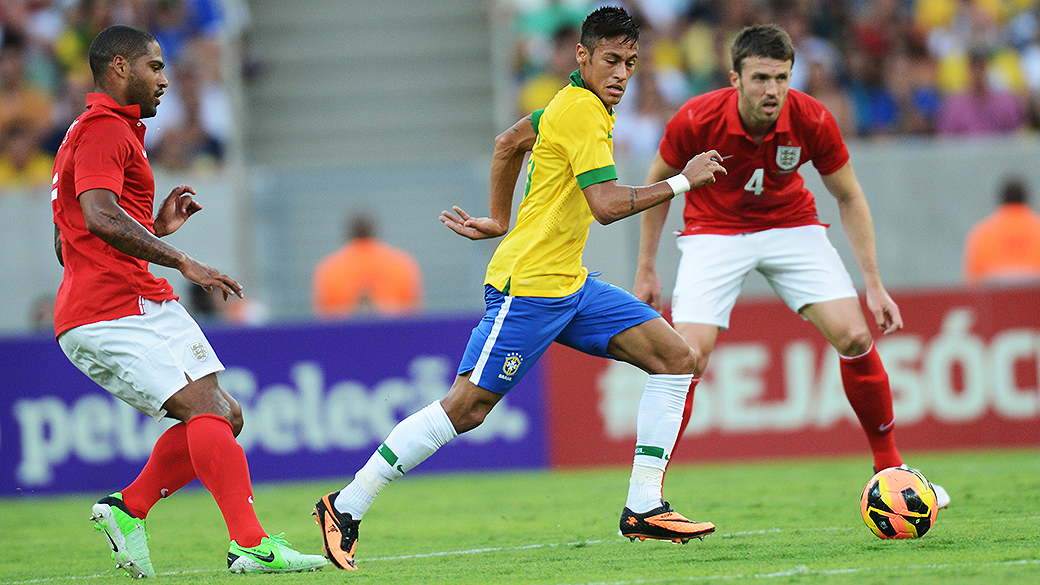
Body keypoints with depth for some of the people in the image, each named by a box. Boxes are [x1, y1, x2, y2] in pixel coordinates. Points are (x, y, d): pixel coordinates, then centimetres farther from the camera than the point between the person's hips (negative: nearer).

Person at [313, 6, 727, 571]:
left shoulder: (573, 103, 13)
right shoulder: (581, 113, -17)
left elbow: (509, 141, 26)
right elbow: (607, 205, -25)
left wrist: (501, 221, 29)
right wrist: (681, 183, -18)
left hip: (569, 285, 10)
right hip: (527, 286, -10)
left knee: (675, 357, 0)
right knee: (466, 406, -10)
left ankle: (643, 509, -2)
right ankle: (346, 507, 1)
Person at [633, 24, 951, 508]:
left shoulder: (813, 121, -21)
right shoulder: (696, 120, -25)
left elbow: (849, 198, -6)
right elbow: (658, 183, -5)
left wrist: (873, 285, -7)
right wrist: (646, 269, -3)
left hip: (791, 227, 2)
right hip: (714, 231, -2)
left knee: (855, 337, -12)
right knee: (688, 357, -18)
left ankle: (889, 468, 6)